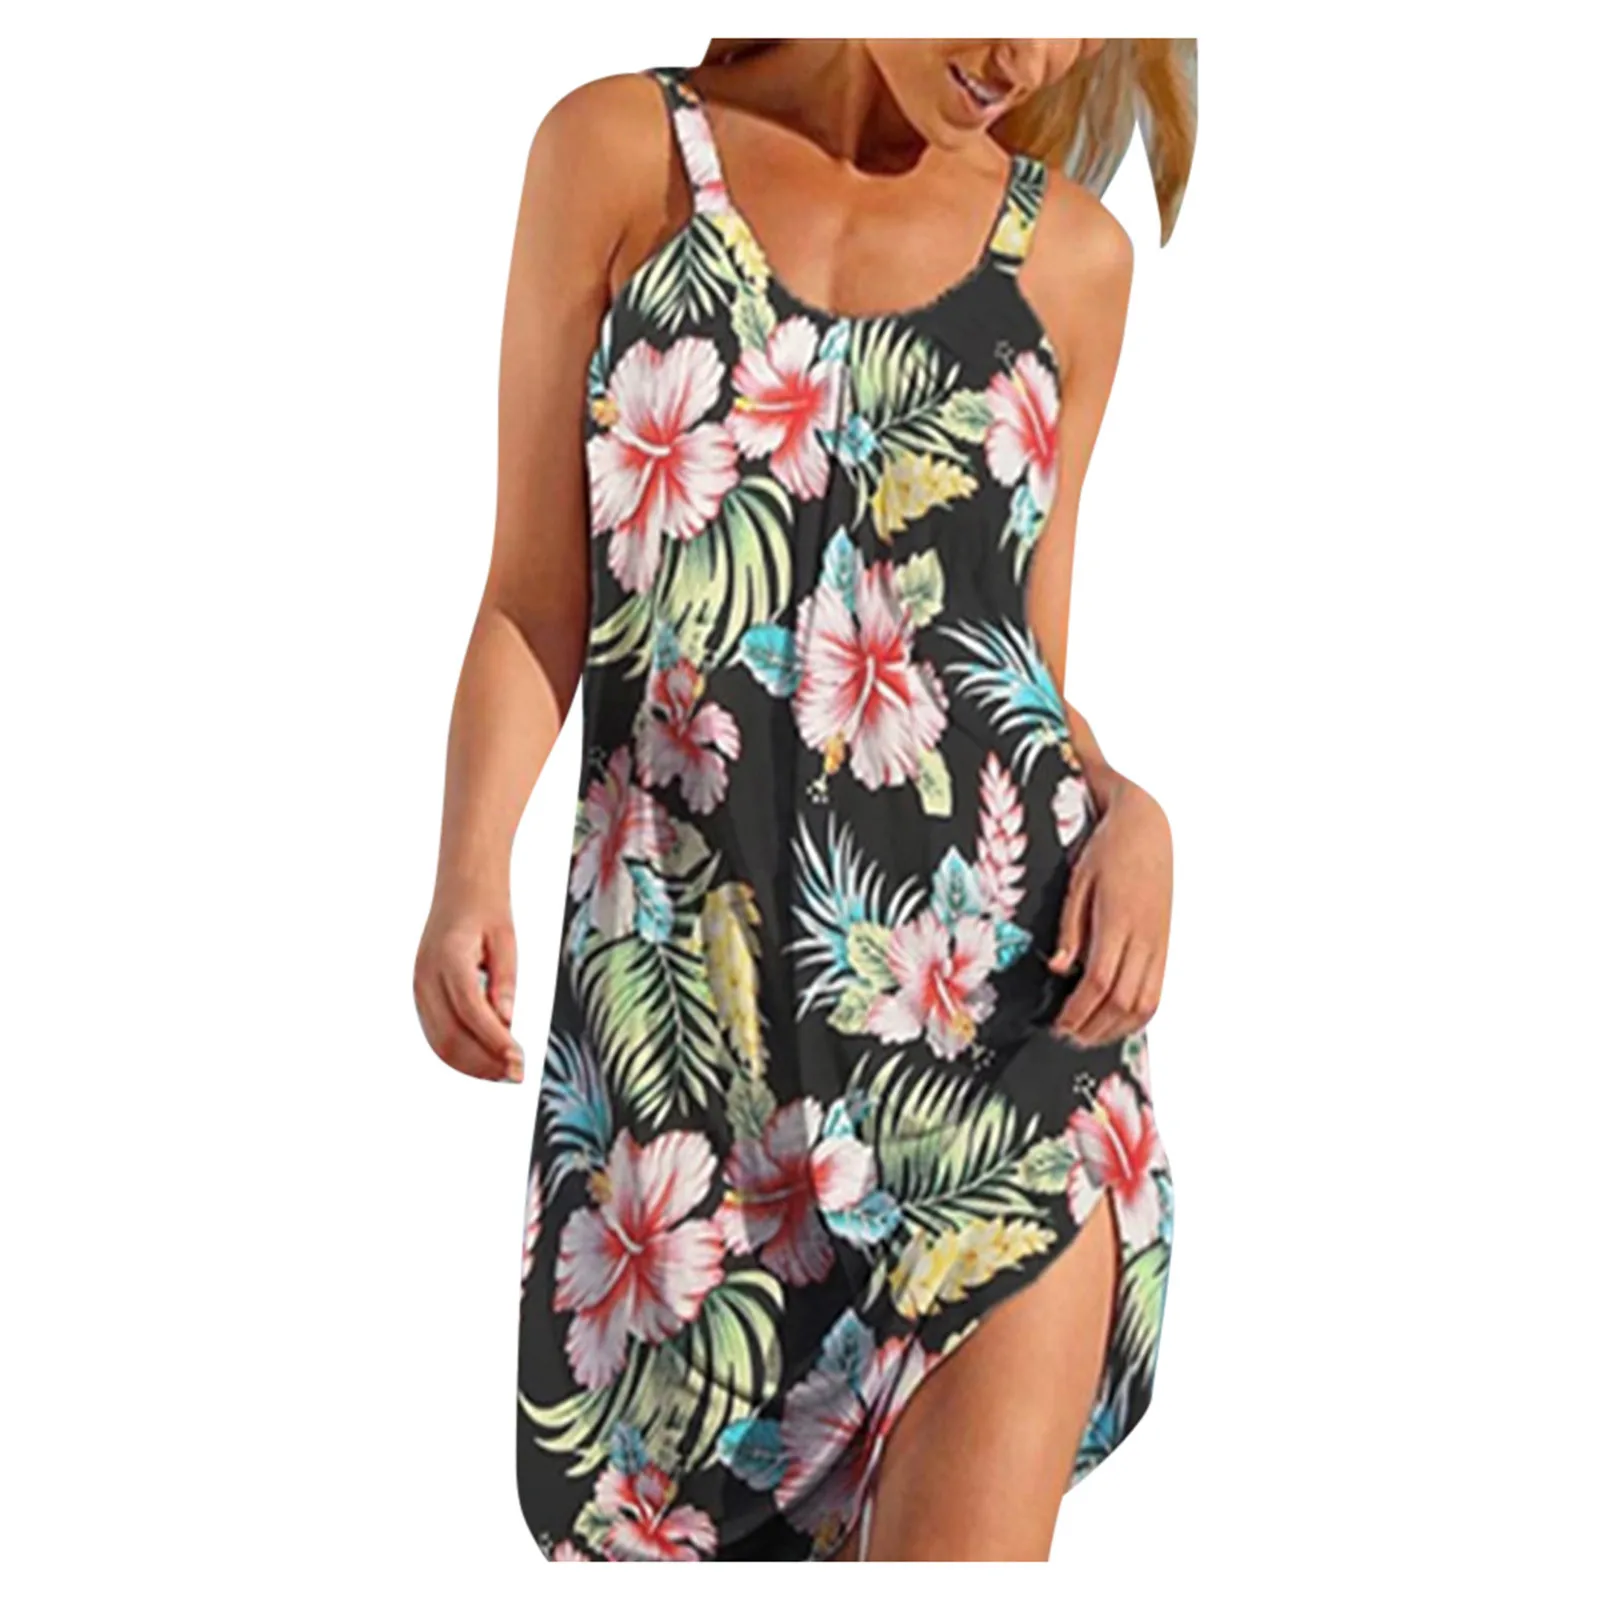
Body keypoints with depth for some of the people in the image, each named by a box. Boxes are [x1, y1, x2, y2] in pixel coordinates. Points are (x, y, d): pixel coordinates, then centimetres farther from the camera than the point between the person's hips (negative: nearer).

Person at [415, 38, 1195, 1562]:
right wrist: (471, 867, -11)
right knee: (677, 1528, 4)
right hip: (680, 974, 0)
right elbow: (533, 607, 4)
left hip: (1005, 988, 1)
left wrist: (1128, 811, -4)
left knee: (970, 1538, -11)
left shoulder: (1070, 252, 11)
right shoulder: (623, 153, 5)